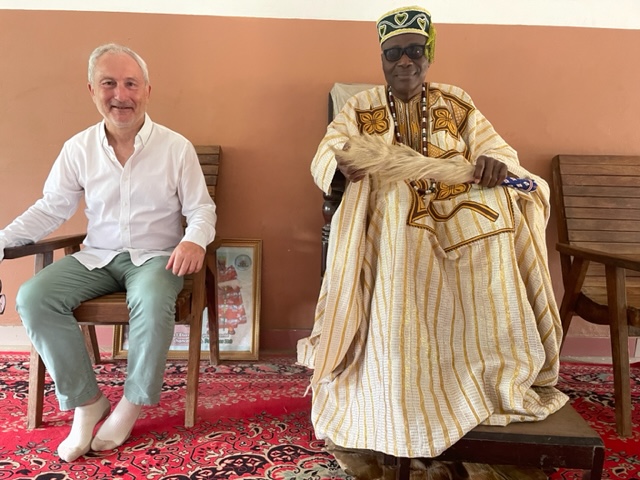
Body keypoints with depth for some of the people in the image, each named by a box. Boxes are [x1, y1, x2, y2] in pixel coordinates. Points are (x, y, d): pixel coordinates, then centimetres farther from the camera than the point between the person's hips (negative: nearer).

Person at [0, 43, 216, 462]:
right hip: (97, 257, 4)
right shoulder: (78, 149, 3)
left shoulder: (177, 147, -5)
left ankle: (132, 404, -10)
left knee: (153, 302, -36)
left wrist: (194, 240, -26)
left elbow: (201, 209, -3)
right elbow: (51, 209, 7)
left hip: (156, 255, -3)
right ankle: (86, 400, -5)